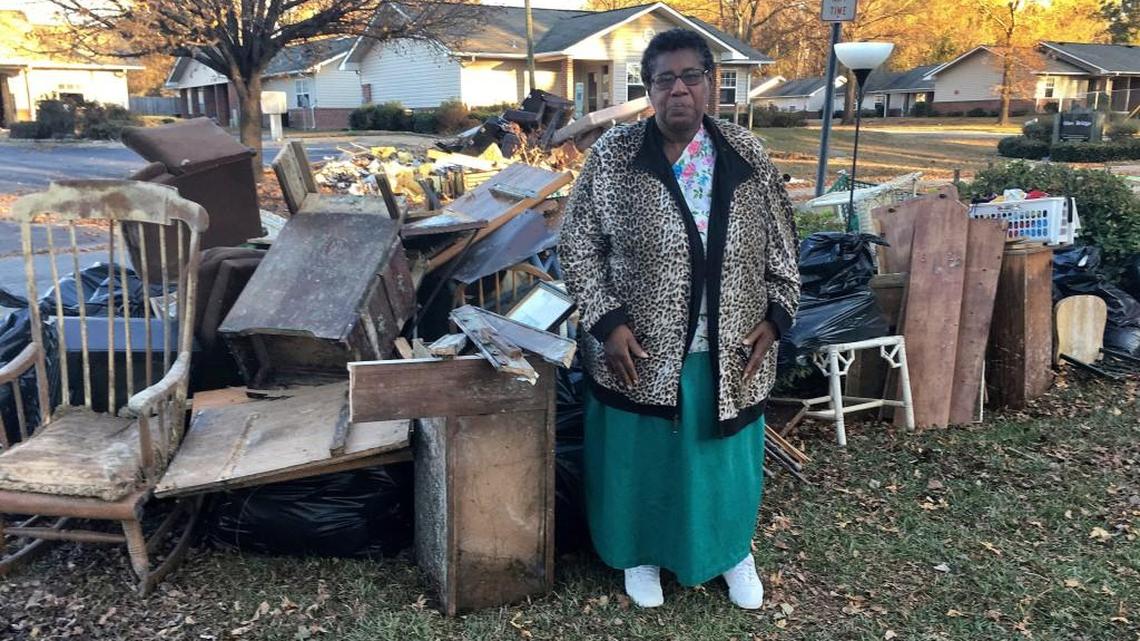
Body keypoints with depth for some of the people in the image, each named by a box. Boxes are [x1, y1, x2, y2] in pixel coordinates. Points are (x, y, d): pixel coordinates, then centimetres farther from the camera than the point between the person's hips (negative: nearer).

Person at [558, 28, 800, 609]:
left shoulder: (746, 155, -1)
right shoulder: (614, 155, -8)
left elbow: (779, 242, 7)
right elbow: (577, 243, -6)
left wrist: (776, 314, -2)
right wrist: (607, 322, -14)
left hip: (727, 351, 2)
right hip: (641, 350, -2)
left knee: (726, 454, 17)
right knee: (639, 457, 14)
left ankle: (734, 551, 43)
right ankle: (640, 553, 40)